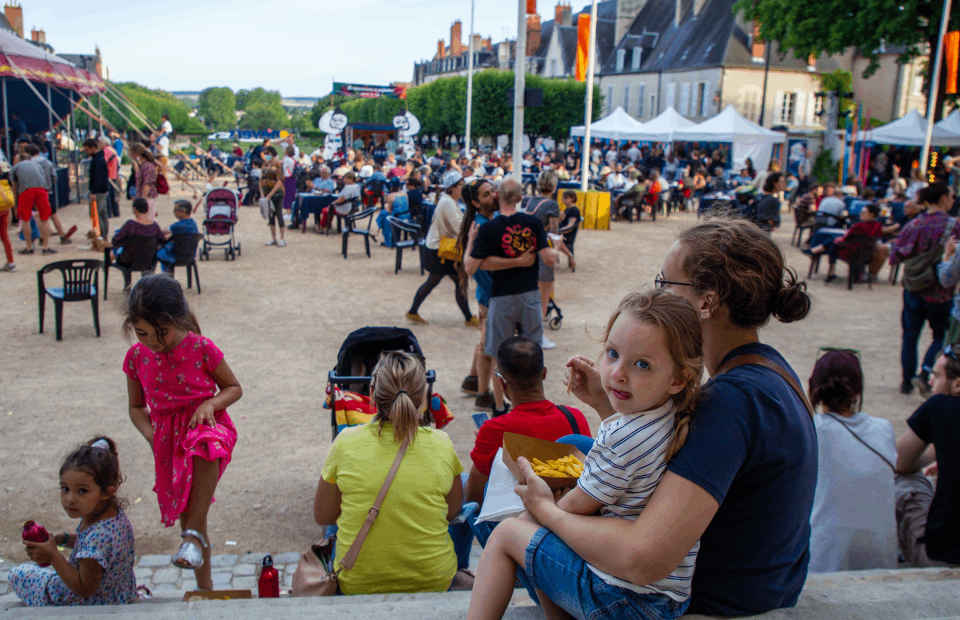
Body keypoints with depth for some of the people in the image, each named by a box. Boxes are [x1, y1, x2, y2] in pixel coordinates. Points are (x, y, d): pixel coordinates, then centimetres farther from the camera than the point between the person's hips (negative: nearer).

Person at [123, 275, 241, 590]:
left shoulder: (201, 348, -11)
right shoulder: (136, 357, -1)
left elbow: (234, 388, 2)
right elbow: (136, 407, 12)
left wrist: (210, 404, -18)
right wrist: (150, 434, -7)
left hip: (205, 424, -4)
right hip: (168, 438, 4)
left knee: (206, 447, -42)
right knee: (185, 511, 10)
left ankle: (194, 535, -30)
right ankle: (204, 585, 29)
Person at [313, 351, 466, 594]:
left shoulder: (346, 442, -13)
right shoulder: (441, 444, -12)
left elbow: (322, 516, 1)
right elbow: (453, 512, 4)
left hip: (356, 584, -1)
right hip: (433, 581, 1)